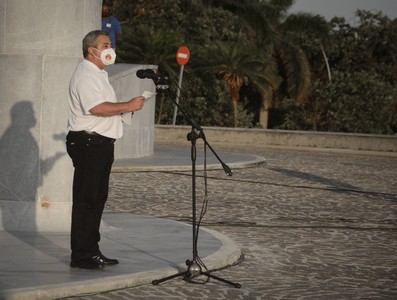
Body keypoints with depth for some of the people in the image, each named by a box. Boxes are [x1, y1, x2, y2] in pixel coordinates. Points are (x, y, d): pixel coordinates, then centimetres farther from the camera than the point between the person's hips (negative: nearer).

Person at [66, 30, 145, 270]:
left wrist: (125, 108, 14)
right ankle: (81, 256, -5)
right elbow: (96, 108, -26)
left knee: (98, 198, 13)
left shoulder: (98, 74, 21)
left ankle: (92, 251, 19)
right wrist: (127, 106, -20)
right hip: (88, 143, -11)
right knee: (86, 200, -8)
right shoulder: (86, 75, -13)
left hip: (101, 144, 11)